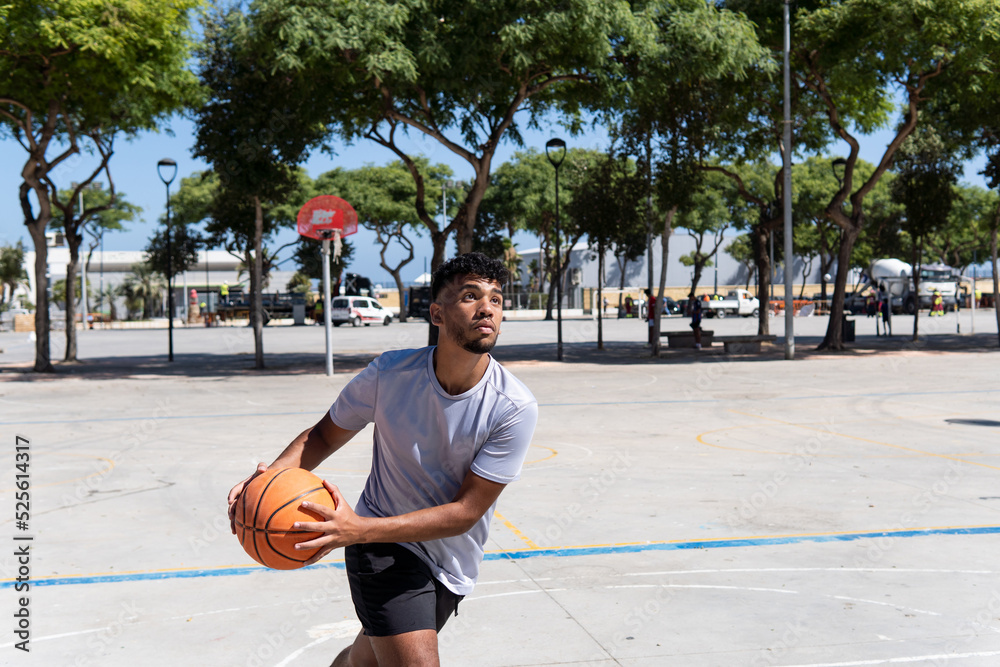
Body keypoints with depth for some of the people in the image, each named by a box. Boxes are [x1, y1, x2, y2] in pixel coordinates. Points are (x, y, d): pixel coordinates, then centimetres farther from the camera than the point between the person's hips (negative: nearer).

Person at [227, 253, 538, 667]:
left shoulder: (515, 407, -22)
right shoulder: (389, 373, -18)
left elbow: (465, 512, -23)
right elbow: (324, 435, -2)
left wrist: (359, 529, -33)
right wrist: (275, 473, -24)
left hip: (452, 568, 2)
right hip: (384, 553, -2)